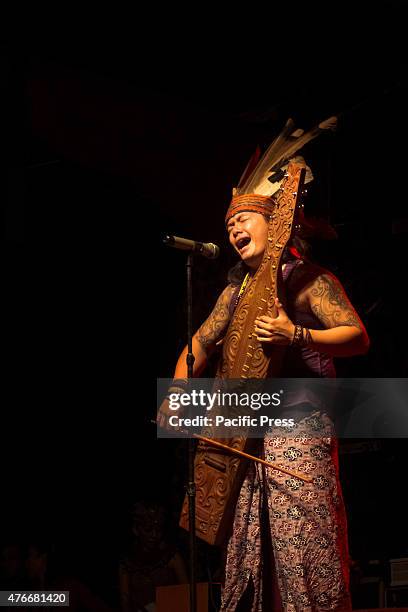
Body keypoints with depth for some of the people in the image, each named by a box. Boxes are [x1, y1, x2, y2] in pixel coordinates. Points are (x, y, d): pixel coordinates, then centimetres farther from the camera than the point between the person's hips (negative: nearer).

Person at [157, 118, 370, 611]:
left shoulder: (306, 279, -5)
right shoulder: (238, 289, 17)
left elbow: (358, 337, -14)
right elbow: (202, 342, 26)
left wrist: (297, 337, -28)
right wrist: (176, 392, 13)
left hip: (299, 430, -8)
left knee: (304, 551, -12)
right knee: (247, 552, 9)